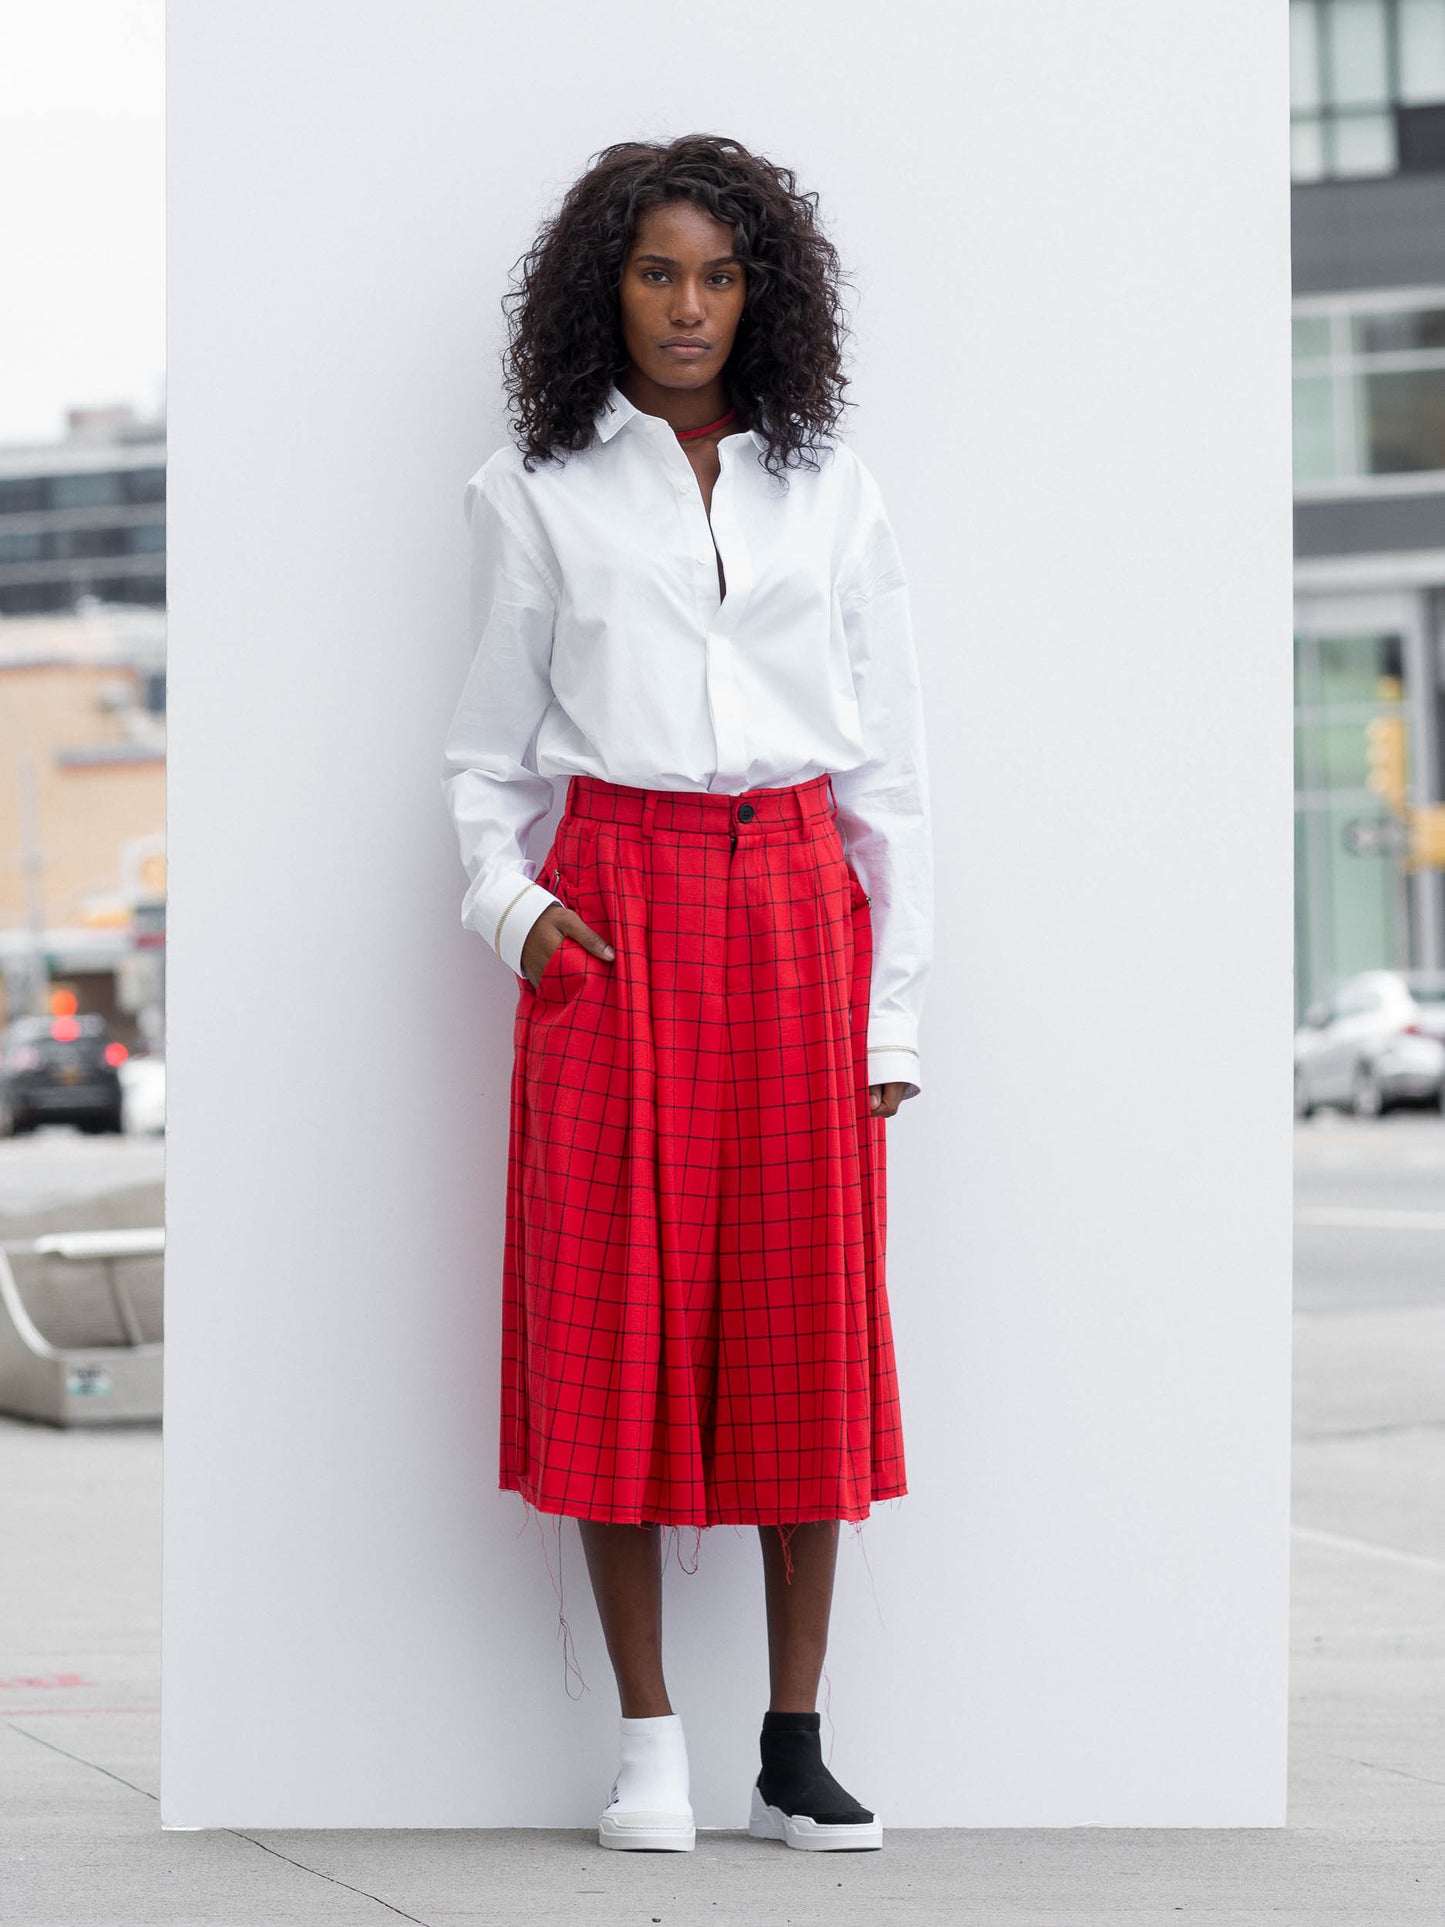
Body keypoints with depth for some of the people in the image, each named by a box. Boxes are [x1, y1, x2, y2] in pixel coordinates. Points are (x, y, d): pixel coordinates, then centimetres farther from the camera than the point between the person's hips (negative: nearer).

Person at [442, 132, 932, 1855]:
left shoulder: (829, 491, 10)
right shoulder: (534, 494, 7)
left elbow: (888, 768, 10)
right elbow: (487, 754, 10)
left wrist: (895, 1003, 5)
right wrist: (505, 899, -8)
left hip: (797, 908, 1)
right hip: (616, 912, -1)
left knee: (806, 1320, 0)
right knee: (616, 1309, -3)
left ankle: (795, 1749, 7)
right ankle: (647, 1743, 6)